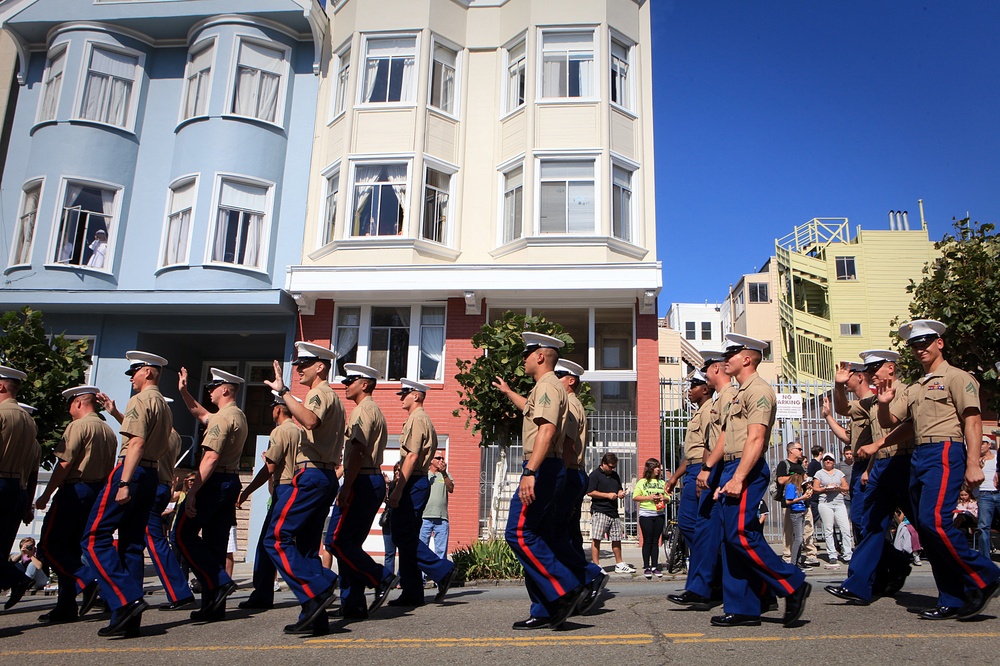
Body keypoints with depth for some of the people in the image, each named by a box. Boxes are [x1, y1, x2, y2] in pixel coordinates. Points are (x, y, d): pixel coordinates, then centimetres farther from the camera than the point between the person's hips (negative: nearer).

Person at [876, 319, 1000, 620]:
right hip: (919, 458, 8)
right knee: (925, 528, 5)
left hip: (945, 453, -8)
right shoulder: (913, 389, 21)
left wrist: (973, 464, -19)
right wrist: (884, 403, -5)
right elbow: (888, 422, 17)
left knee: (934, 520, -20)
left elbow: (973, 420, -10)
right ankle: (952, 600, 11)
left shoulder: (955, 377, 0)